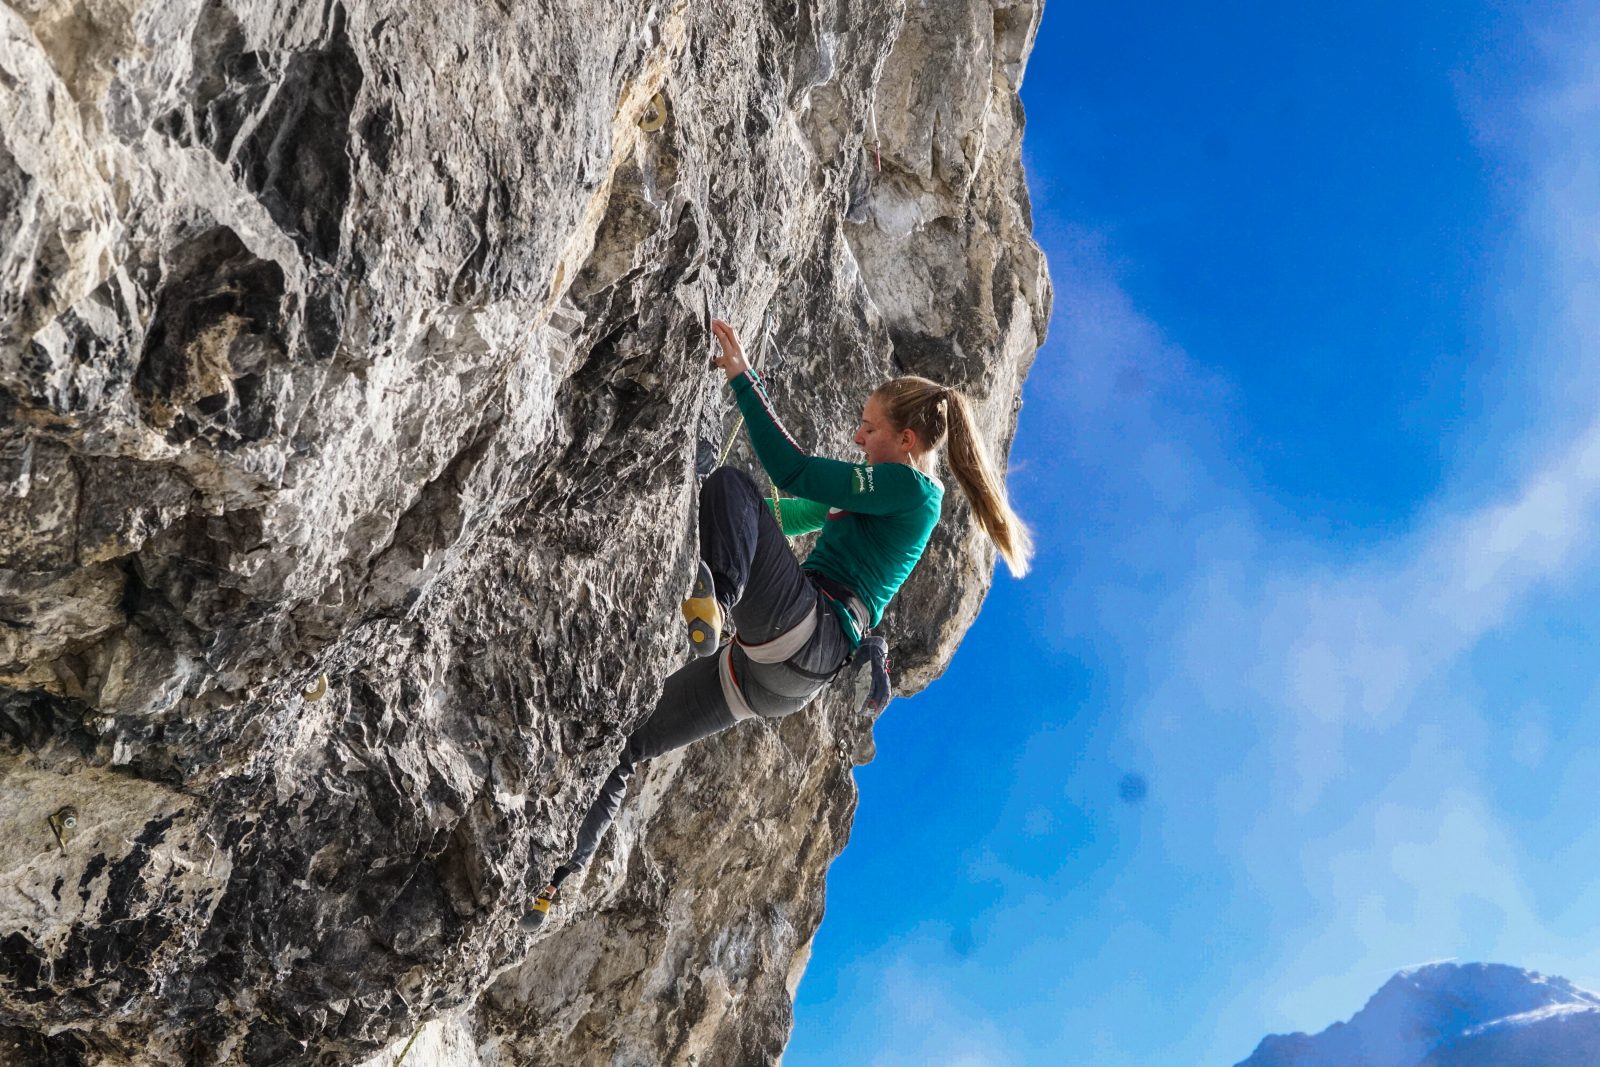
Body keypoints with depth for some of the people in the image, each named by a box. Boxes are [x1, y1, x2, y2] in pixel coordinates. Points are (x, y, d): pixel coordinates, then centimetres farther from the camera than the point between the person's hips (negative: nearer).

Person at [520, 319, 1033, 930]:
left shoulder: (911, 487, -1)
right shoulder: (884, 497, 27)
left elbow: (794, 473, -10)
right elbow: (788, 513, 38)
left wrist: (742, 377, -5)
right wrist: (709, 512, 37)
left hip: (805, 633, -9)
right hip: (779, 676, 9)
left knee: (729, 482, -17)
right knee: (622, 739, 9)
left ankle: (710, 599, -42)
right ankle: (551, 885, 12)